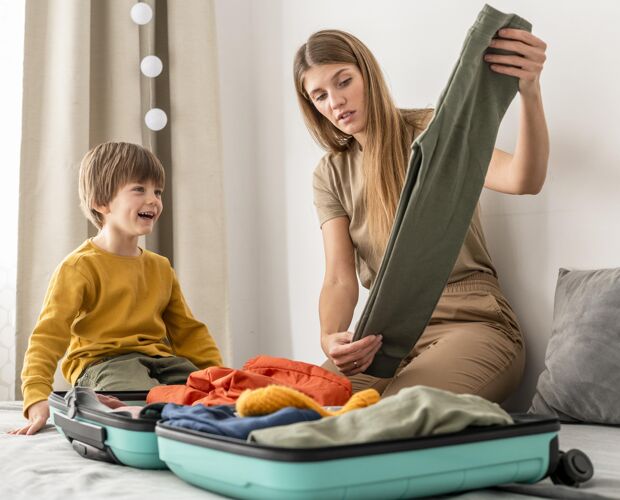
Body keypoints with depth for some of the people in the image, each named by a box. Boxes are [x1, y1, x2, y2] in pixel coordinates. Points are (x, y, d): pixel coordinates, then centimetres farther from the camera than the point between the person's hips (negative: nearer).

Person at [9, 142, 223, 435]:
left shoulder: (160, 268, 18)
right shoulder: (79, 267, -3)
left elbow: (188, 331, 23)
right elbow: (48, 335, -9)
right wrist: (37, 398, -21)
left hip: (159, 358, 6)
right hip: (101, 361, -6)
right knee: (142, 392, -37)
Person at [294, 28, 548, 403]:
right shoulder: (331, 176, 10)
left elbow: (524, 181, -21)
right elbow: (340, 279, -1)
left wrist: (530, 93, -40)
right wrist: (330, 338, -24)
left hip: (469, 322, -3)